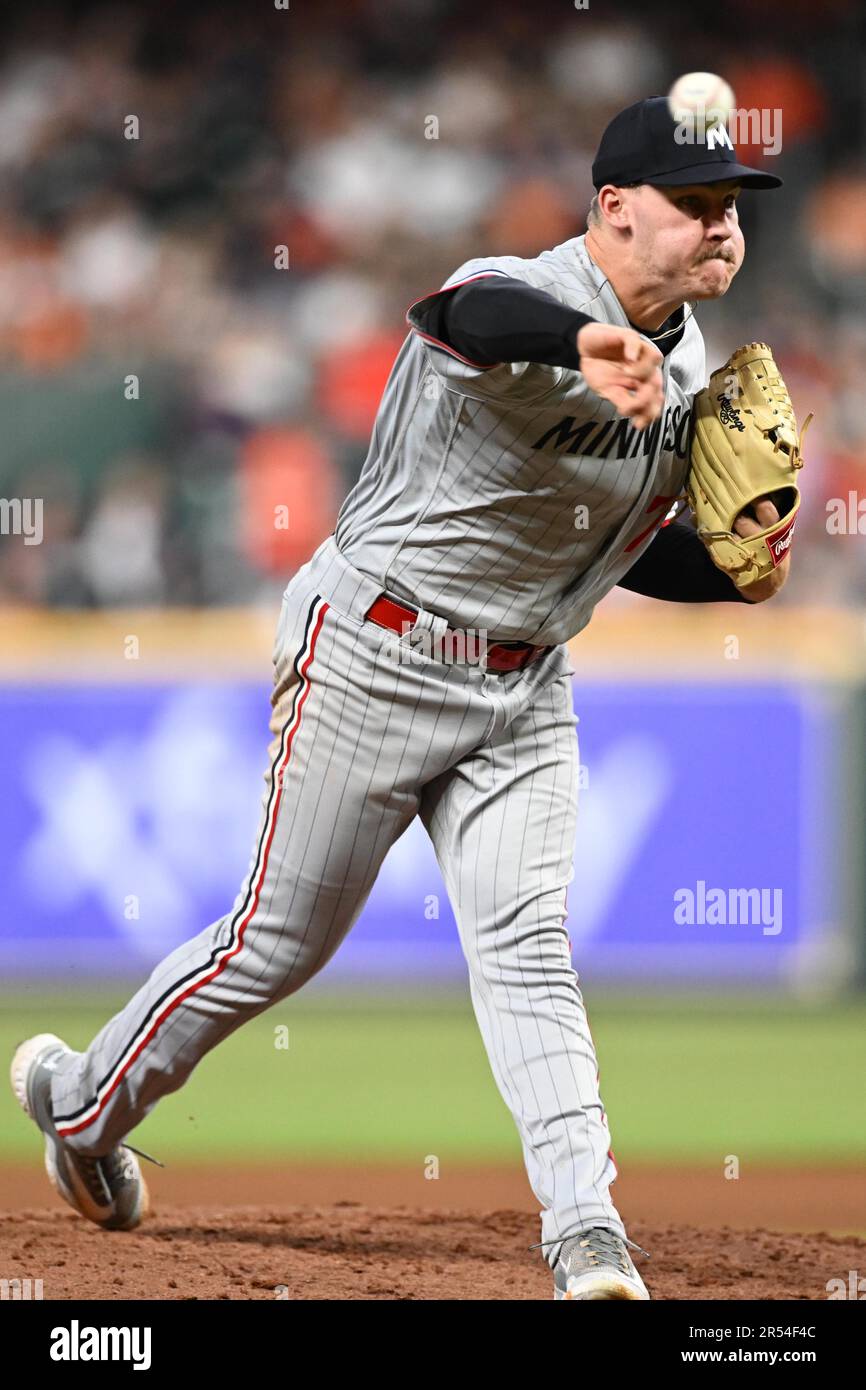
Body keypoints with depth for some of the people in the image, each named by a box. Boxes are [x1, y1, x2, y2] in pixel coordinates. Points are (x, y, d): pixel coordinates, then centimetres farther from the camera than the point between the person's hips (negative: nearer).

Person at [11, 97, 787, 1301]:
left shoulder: (689, 364, 5)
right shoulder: (526, 298, -22)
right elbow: (467, 313, -49)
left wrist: (731, 572, -3)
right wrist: (584, 341, -71)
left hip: (524, 692, 6)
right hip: (377, 659, -6)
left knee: (528, 949, -7)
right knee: (282, 941, 4)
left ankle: (585, 1229, -15)